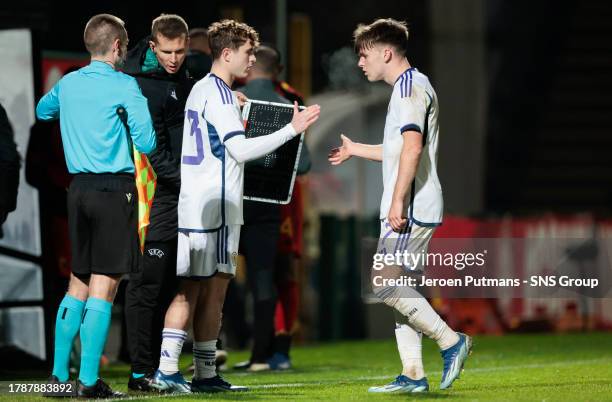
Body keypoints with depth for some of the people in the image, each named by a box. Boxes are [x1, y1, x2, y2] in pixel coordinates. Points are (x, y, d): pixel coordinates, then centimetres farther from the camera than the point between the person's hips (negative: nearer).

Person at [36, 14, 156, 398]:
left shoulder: (68, 83, 10)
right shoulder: (124, 86, -9)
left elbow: (43, 110, 32)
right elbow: (146, 143, -12)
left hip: (79, 187, 6)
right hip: (116, 189, -6)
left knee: (78, 284, 15)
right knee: (104, 287, -5)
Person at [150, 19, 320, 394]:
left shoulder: (200, 90, 17)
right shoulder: (219, 93, -11)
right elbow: (240, 150, -18)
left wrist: (235, 125, 30)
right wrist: (291, 130, -18)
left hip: (192, 205, 9)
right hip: (215, 208, -9)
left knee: (191, 289, 8)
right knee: (214, 289, -5)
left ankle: (167, 369, 5)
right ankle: (205, 374, -5)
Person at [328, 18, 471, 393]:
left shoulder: (410, 87, -12)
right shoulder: (409, 87, 21)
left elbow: (412, 147, -24)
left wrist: (398, 200, -27)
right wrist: (356, 149, 44)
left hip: (412, 208, -10)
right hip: (410, 210, 10)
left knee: (387, 285, -14)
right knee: (397, 288, 8)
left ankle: (451, 341, -8)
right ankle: (413, 374, 7)